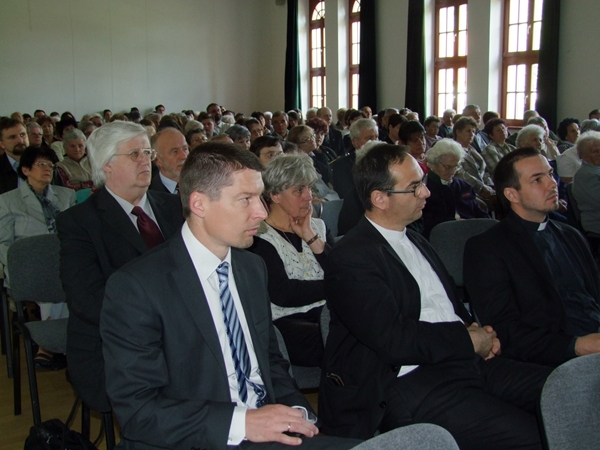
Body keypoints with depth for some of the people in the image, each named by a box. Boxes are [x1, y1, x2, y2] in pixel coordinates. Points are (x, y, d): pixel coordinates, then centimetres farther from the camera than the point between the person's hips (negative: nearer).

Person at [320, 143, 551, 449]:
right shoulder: (350, 258, -9)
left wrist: (474, 327, 5)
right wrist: (469, 340, -8)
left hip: (465, 359, 9)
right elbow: (393, 340, -17)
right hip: (408, 382, -8)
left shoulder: (415, 241, 19)